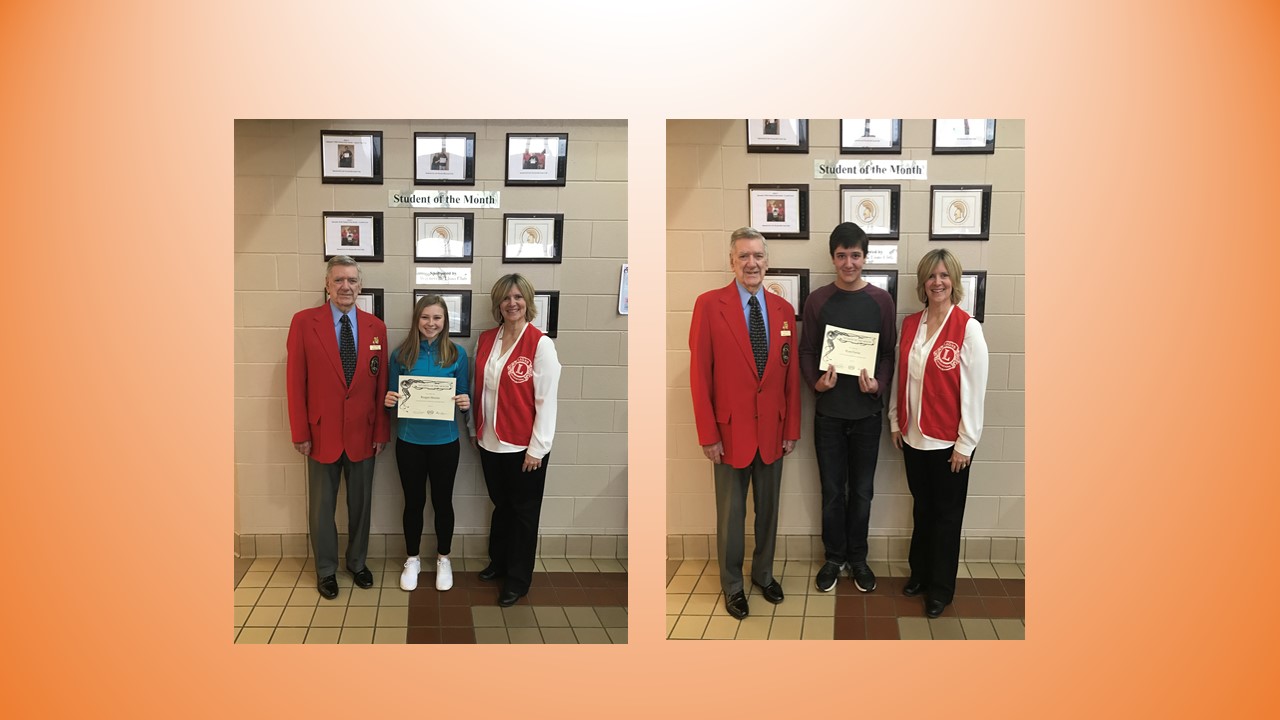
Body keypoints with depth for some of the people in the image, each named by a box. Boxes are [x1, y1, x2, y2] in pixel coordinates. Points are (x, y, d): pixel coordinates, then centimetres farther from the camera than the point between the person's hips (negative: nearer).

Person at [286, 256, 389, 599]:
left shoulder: (376, 327, 1)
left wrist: (382, 431, 1)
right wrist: (300, 432, -8)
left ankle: (357, 562, 33)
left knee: (360, 503, 14)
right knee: (322, 506, 11)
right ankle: (326, 570, 29)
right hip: (322, 432, -2)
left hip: (363, 433, 2)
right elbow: (295, 381, -6)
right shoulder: (304, 322, -6)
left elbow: (382, 384, 3)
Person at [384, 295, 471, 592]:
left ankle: (443, 559, 31)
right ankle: (412, 560, 31)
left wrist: (466, 403, -20)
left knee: (442, 501, 12)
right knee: (414, 501, 12)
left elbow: (464, 398, 1)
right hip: (409, 440, 0)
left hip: (444, 440, 0)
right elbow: (392, 396, 4)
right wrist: (389, 400, -18)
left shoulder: (457, 354, -4)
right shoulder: (401, 354, -2)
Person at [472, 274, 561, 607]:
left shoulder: (540, 344, -14)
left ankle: (518, 580, 24)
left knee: (524, 512, 10)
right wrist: (478, 429, 11)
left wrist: (537, 448, -14)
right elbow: (480, 389, 11)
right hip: (491, 442, 5)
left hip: (524, 446, -5)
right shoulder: (486, 339, 4)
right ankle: (498, 562, 40)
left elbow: (547, 400, -14)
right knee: (501, 505, 21)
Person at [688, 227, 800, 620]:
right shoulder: (709, 304, -9)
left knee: (768, 510, 16)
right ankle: (732, 585, 28)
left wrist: (792, 429, 5)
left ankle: (763, 573, 36)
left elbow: (791, 374, 7)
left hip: (773, 430, 4)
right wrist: (707, 435, -11)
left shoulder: (783, 309, 3)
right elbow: (699, 374, -9)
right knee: (731, 515, 10)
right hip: (731, 430, -3)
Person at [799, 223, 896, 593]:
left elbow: (888, 353, 1)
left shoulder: (881, 300, 0)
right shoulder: (817, 300, 0)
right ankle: (834, 557, 26)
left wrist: (879, 385, -16)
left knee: (861, 490, 11)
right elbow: (807, 350, 2)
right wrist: (815, 381, -16)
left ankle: (857, 557, 27)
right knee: (832, 490, 9)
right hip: (828, 412, 0)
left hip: (867, 412, 0)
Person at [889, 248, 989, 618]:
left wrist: (966, 443, -12)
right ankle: (919, 573, 35)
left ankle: (941, 589, 24)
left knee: (947, 515, 9)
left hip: (948, 441, -4)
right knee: (922, 508, 18)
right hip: (913, 436, 5)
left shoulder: (968, 328, -12)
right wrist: (895, 421, 9)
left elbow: (975, 389, -13)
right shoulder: (910, 324, 3)